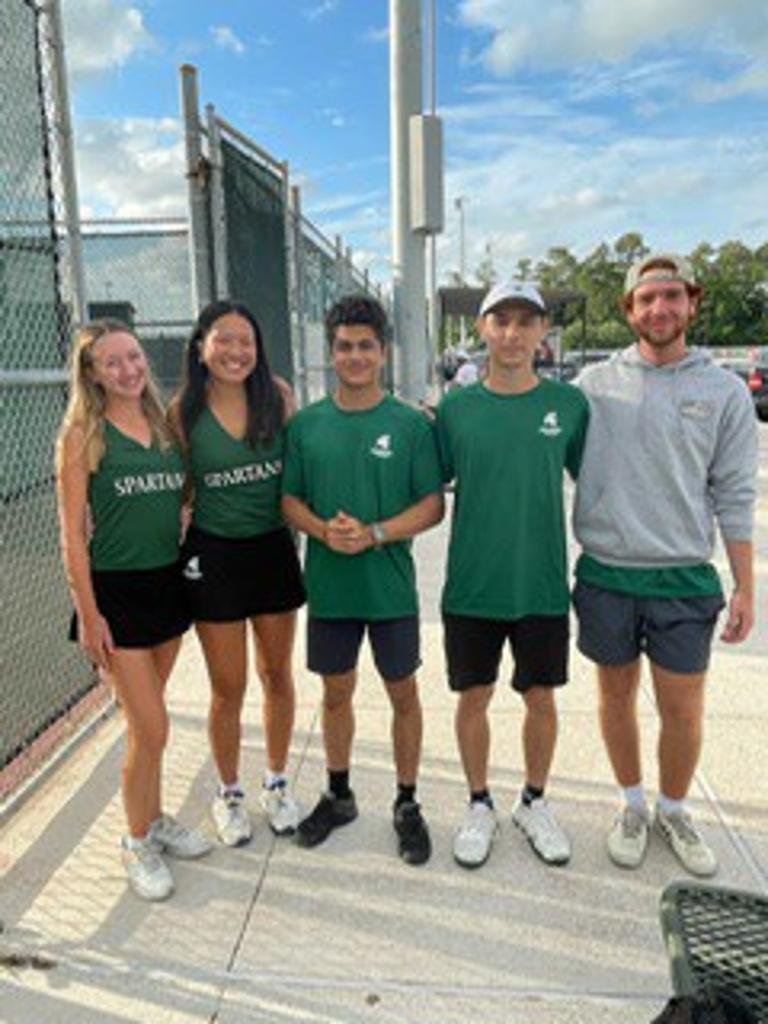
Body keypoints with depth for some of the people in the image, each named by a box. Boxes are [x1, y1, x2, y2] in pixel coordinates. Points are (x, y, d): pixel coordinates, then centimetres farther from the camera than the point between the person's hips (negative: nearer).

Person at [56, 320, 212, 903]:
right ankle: (138, 843, 21)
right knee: (152, 729, -2)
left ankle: (155, 820, 36)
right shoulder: (83, 435, -8)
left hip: (168, 582, 5)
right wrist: (88, 613, -11)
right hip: (116, 590, -5)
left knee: (146, 719, 17)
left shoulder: (165, 425, 7)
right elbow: (73, 532, -9)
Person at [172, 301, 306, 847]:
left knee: (278, 675, 15)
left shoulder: (278, 395, -5)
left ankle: (277, 783, 36)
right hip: (213, 555, -1)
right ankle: (229, 793, 32)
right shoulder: (184, 411, -7)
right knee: (229, 687, 8)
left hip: (274, 549, 2)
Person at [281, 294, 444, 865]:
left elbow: (433, 506, -7)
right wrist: (323, 530, -15)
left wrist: (373, 534, -21)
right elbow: (290, 500, 5)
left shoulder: (411, 424, -6)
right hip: (328, 584, 2)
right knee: (336, 692, 16)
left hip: (391, 586, -2)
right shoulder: (307, 425, 2)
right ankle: (338, 797, 37)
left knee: (404, 694, 10)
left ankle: (408, 806, 30)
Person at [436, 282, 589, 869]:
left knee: (541, 698, 13)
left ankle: (535, 803, 38)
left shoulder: (569, 403, -2)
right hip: (472, 584, 0)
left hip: (542, 583, 0)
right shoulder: (456, 407, -2)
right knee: (474, 698, 12)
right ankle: (480, 806, 34)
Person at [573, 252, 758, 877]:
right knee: (617, 695, 14)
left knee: (683, 709, 7)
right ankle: (633, 807, 36)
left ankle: (674, 812, 33)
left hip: (684, 577, 0)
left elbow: (734, 497, 1)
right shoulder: (595, 384, 1)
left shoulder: (724, 391, 1)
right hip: (606, 573, 1)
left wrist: (745, 587, 0)